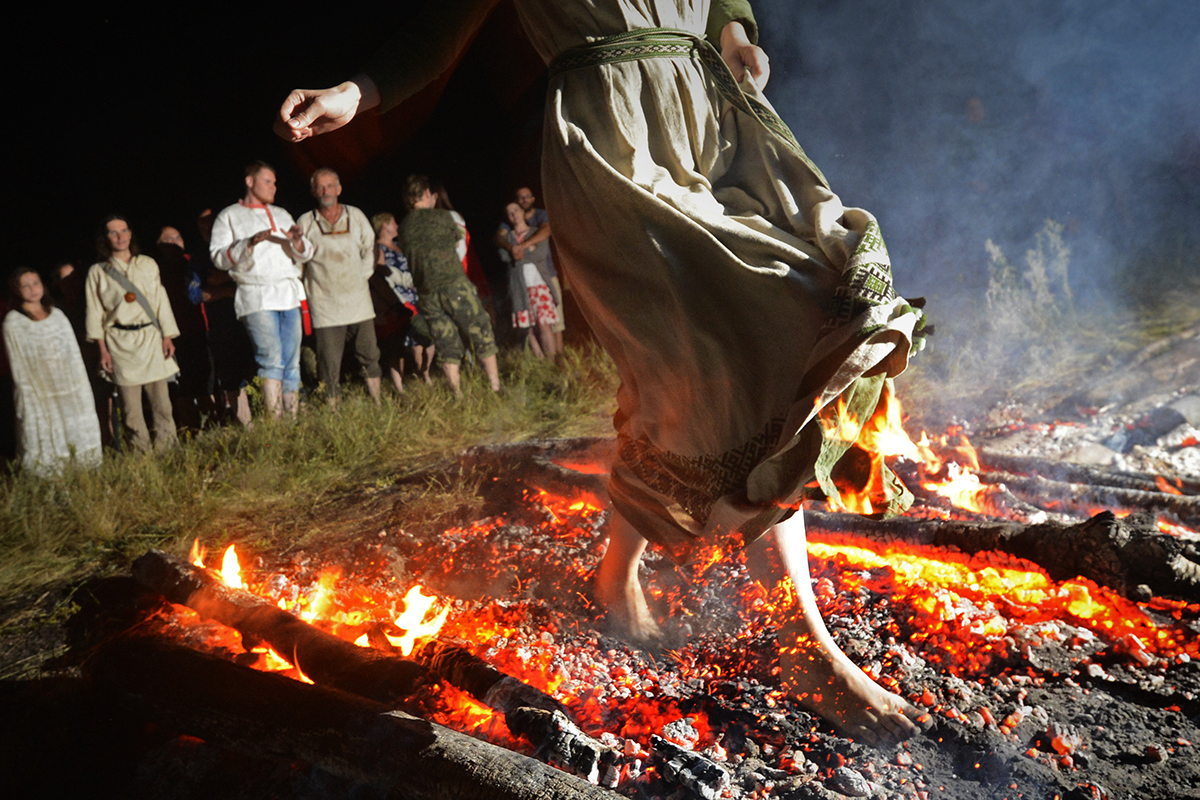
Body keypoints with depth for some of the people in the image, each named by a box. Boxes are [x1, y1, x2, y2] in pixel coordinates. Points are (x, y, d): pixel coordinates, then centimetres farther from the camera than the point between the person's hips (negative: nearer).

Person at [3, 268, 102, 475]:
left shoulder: (56, 314, 7)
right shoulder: (13, 322, -4)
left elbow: (74, 351, 10)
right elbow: (17, 362, -4)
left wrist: (81, 384, 6)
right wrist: (25, 394, -6)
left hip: (69, 385, 4)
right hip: (39, 390, -4)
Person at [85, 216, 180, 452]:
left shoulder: (148, 264, 10)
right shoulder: (98, 272, 6)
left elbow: (161, 301, 10)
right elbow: (95, 312, 5)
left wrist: (167, 337, 3)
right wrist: (103, 350, -1)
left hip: (151, 338, 1)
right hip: (120, 343, -1)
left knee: (161, 401, -2)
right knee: (131, 408, -1)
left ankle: (167, 450, 5)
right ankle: (143, 454, 7)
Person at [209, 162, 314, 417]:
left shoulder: (281, 214, 24)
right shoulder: (229, 216, 10)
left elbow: (305, 254, 20)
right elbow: (218, 257, -2)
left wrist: (297, 240, -2)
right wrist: (249, 243, -15)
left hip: (289, 295, 5)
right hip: (257, 299, -5)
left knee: (292, 363, 2)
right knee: (272, 360, -17)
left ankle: (294, 418, 5)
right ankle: (274, 420, -18)